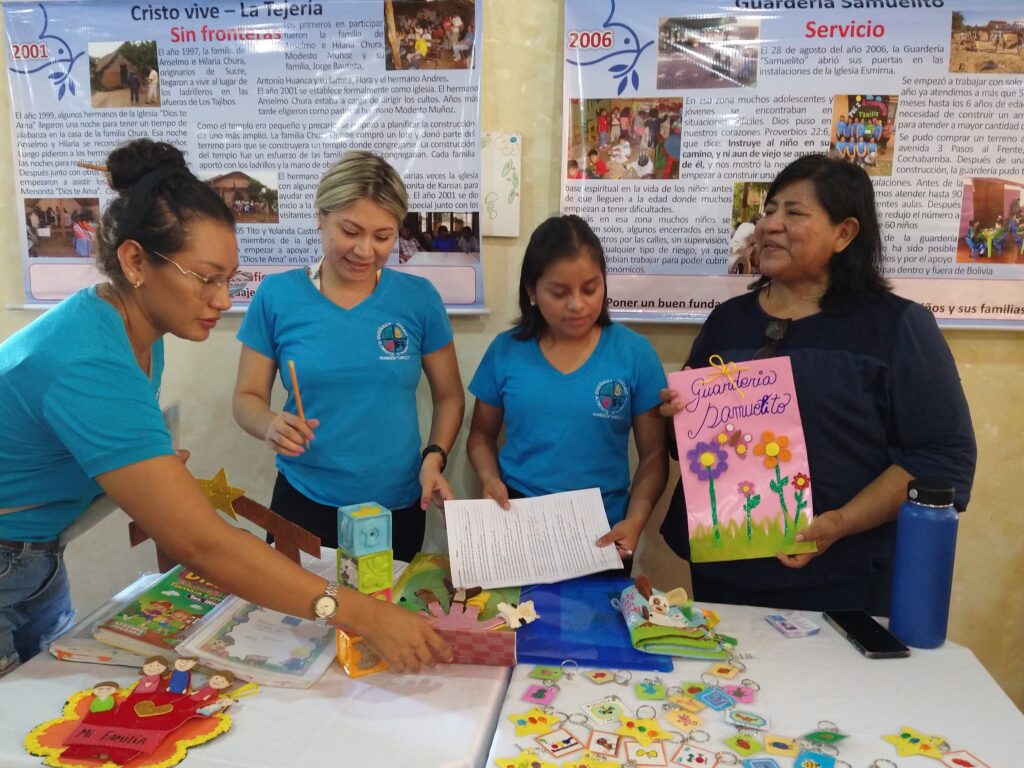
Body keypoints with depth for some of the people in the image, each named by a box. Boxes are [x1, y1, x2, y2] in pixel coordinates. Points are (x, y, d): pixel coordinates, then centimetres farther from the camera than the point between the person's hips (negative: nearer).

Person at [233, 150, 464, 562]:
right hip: (303, 503, -1)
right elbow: (247, 397, 2)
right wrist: (271, 425, -19)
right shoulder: (277, 295, -5)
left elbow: (449, 395, 5)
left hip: (398, 506, 1)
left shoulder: (419, 298, -4)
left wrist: (434, 458, -10)